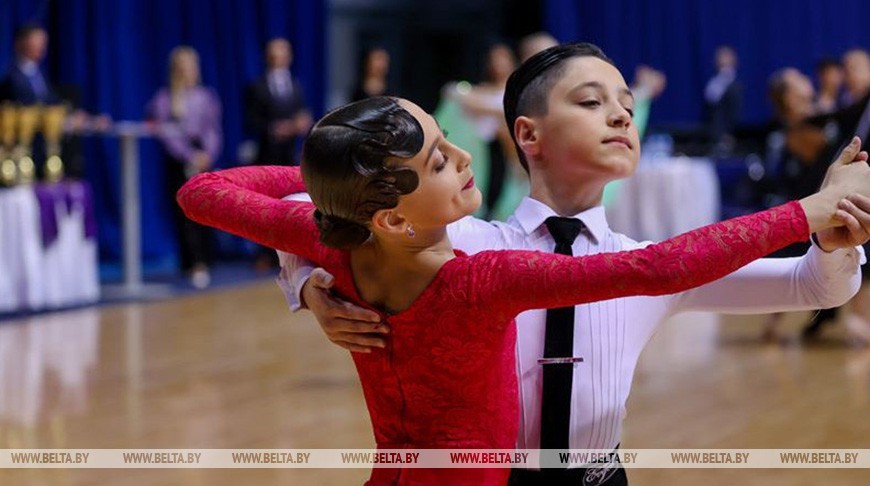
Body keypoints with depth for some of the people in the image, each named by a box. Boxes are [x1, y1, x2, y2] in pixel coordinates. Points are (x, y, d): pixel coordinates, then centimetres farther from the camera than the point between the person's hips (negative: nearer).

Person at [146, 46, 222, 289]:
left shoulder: (206, 96, 10)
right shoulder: (164, 99, 2)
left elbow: (213, 130, 6)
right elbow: (166, 133, -4)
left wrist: (207, 155, -11)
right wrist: (191, 157, -13)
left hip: (203, 159, 2)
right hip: (178, 162, -2)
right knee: (184, 213, -8)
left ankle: (201, 263, 5)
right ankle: (195, 264, -13)